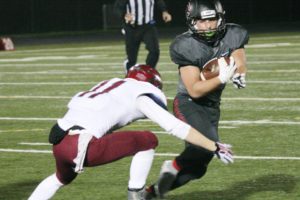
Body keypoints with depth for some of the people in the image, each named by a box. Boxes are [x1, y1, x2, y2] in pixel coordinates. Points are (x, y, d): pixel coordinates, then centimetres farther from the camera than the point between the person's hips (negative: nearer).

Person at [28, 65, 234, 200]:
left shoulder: (112, 84, 27)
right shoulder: (141, 95, 7)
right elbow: (177, 127, 5)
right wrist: (215, 147, 10)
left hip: (58, 141, 8)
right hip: (82, 147, -8)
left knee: (63, 177, 40)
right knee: (148, 141, 7)